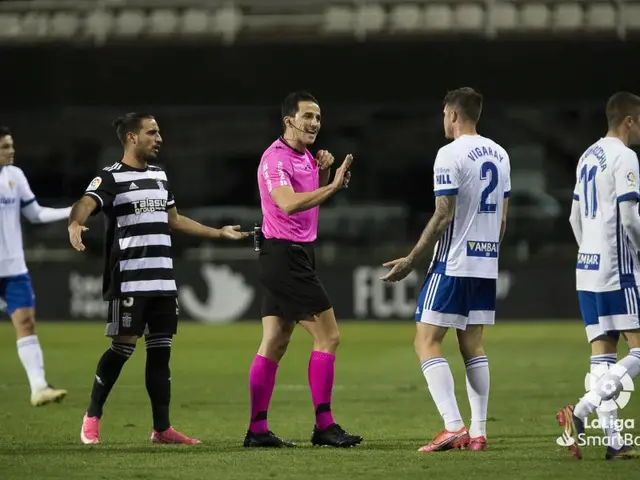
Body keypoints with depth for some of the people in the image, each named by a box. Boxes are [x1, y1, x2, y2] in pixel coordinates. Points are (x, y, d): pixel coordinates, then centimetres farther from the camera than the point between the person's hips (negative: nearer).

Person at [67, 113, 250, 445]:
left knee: (160, 349, 6)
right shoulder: (111, 178, -6)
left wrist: (219, 233, 32)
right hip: (128, 279, -7)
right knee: (123, 346, -10)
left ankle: (162, 428, 9)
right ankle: (92, 418, 4)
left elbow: (173, 220, 29)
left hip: (163, 279, 7)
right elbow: (86, 204, -24)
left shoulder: (159, 175, 18)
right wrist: (75, 223, -47)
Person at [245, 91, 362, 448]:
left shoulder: (305, 157, 15)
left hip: (297, 255, 10)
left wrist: (324, 171, 8)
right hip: (285, 254, -10)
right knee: (328, 336, -10)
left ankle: (258, 429, 7)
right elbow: (289, 203, -29)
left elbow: (316, 198, 28)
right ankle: (324, 425, -8)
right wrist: (333, 185, -30)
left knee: (275, 344, 7)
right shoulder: (276, 158, -14)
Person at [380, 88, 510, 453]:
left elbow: (444, 216, -16)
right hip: (487, 265, 8)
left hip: (453, 264, -8)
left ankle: (454, 427, -14)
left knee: (427, 342, -3)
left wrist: (411, 261, -10)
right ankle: (479, 432, 8)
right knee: (473, 344, 13)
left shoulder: (450, 154, -12)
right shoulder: (499, 154, 11)